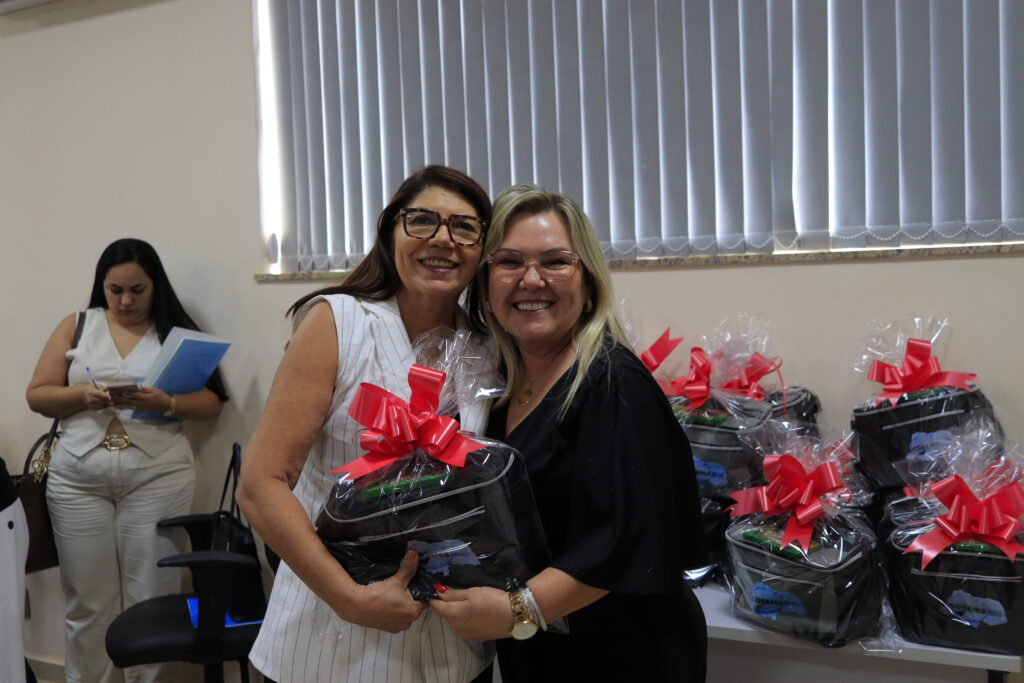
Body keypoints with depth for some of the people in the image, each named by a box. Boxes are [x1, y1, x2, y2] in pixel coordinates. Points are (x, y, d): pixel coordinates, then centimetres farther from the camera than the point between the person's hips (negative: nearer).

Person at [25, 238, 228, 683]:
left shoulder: (177, 331, 6)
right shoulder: (76, 326, 9)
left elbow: (211, 401, 1)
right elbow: (37, 395, 7)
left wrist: (166, 404, -17)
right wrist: (84, 396, -12)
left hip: (158, 479, -1)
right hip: (78, 481, 1)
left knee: (152, 598, 2)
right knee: (87, 601, 5)